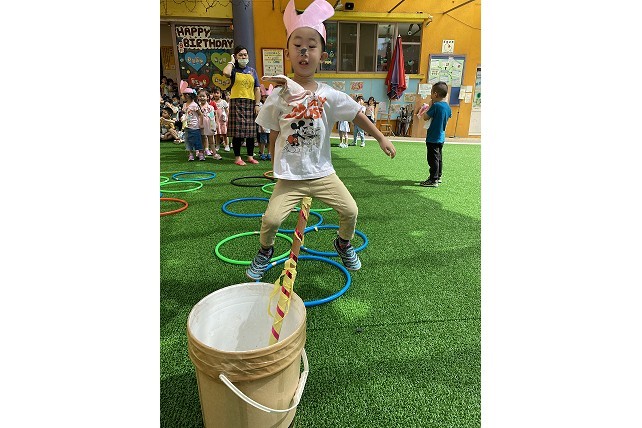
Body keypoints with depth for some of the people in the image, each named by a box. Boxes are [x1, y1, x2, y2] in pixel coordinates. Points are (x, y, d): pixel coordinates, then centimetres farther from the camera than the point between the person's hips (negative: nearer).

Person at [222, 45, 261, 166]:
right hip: (237, 103, -3)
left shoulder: (252, 71, 14)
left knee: (251, 131, 5)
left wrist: (257, 104, 0)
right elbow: (226, 72, -20)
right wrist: (232, 62, -2)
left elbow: (257, 89, 10)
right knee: (237, 131, -5)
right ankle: (237, 157, 3)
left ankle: (250, 156, 14)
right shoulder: (234, 70, 5)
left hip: (250, 103, 3)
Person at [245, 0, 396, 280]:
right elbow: (273, 136, 5)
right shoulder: (278, 97, -4)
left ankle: (343, 244, 32)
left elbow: (358, 116, 5)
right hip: (289, 177, -1)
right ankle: (265, 251, 22)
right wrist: (275, 166, 9)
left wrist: (382, 139, 9)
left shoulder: (329, 95, -4)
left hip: (322, 172, 2)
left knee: (350, 211, -1)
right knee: (271, 218, -12)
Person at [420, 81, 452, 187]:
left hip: (433, 138, -9)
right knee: (438, 158, 18)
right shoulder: (447, 106, 5)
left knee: (433, 159, -4)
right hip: (441, 137, 9)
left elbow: (425, 117, -13)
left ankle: (433, 180, -1)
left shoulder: (435, 106, -19)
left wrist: (429, 106, -2)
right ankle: (438, 176, 28)